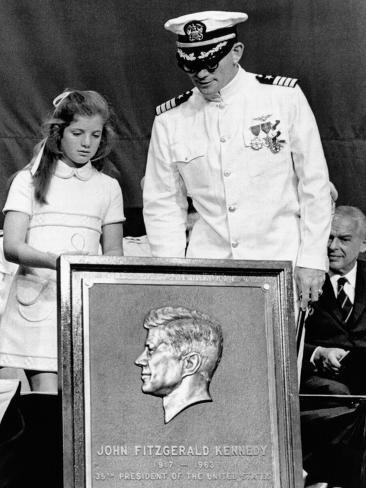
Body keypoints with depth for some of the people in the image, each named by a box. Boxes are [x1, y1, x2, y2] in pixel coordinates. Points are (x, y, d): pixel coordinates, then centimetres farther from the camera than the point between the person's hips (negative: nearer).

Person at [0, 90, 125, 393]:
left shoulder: (108, 187, 15)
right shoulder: (30, 180, 6)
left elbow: (114, 250, 17)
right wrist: (54, 260, -23)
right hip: (39, 299, -2)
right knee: (47, 400, -13)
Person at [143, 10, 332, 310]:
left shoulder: (285, 98, -1)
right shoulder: (169, 121, 6)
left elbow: (315, 185, 2)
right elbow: (162, 206, 11)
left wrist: (312, 260, -3)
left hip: (280, 263, -2)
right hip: (207, 270, 2)